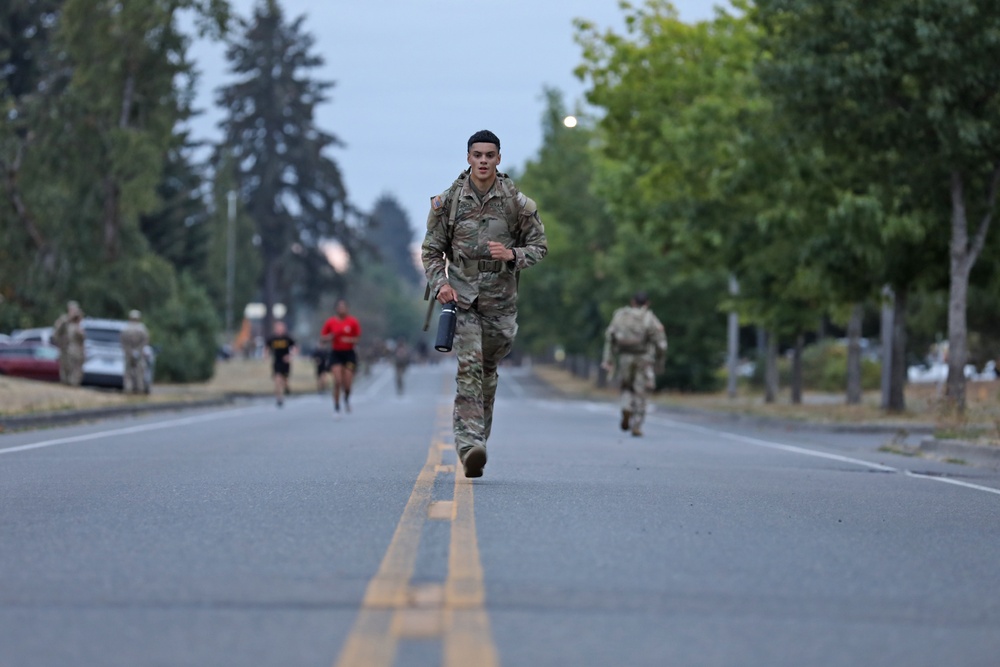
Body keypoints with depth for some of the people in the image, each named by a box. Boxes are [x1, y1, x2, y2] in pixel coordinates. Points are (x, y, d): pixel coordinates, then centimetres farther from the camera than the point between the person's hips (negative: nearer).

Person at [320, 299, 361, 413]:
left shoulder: (353, 322, -1)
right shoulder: (331, 322, 1)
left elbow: (358, 339, 2)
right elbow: (322, 338, 8)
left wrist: (349, 340, -17)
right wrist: (329, 337, -14)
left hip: (349, 353, 0)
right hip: (336, 353, 0)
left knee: (347, 383, -5)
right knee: (337, 381, -13)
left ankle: (347, 398, 30)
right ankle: (336, 406, -1)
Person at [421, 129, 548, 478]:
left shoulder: (516, 201, -1)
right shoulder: (448, 200, 0)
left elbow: (539, 246, 5)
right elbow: (431, 249, 7)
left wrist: (512, 255, -15)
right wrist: (439, 283, -10)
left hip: (500, 300, 1)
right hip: (462, 296, -1)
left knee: (488, 371, 12)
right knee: (469, 367, -15)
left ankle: (479, 437, 29)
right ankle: (469, 445, -22)